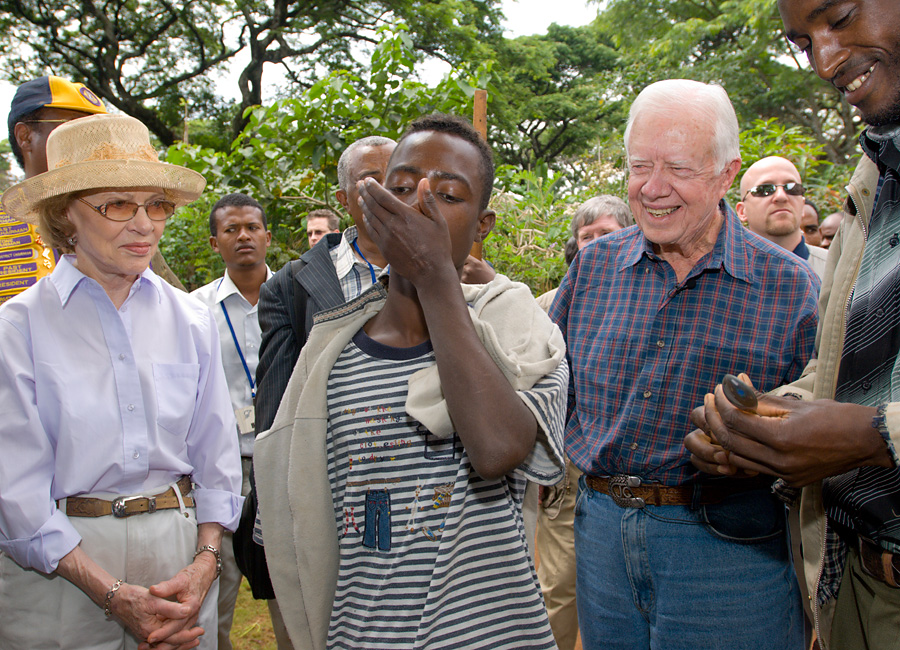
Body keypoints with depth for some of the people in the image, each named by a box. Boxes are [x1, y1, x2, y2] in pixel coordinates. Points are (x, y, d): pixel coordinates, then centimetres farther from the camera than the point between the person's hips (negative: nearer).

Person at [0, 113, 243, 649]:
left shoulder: (192, 320, 3)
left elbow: (216, 459, 5)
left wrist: (205, 563, -8)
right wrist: (114, 594, -14)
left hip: (180, 551, 3)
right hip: (60, 569, -2)